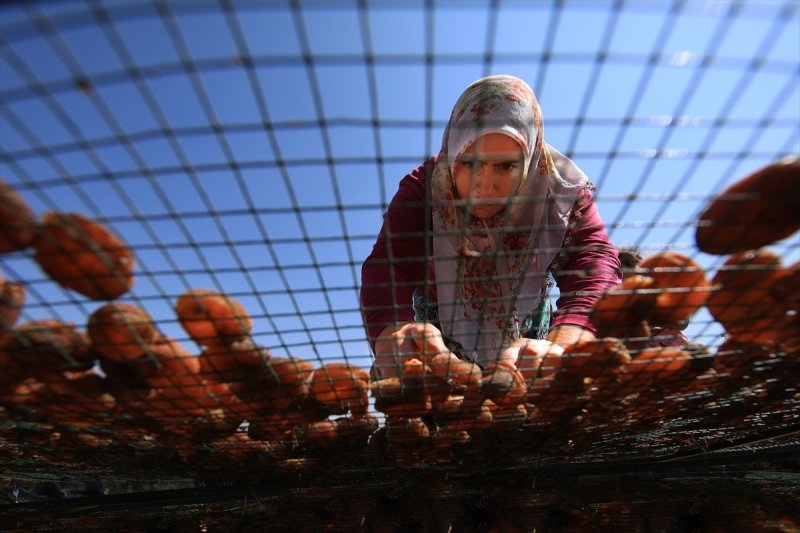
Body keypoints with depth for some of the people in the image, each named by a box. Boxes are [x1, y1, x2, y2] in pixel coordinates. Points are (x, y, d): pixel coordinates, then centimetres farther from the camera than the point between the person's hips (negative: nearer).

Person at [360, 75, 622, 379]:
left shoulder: (565, 194, -22)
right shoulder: (421, 190, -24)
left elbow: (596, 267, -37)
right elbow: (386, 267, -38)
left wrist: (560, 345, -58)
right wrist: (395, 333, -60)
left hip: (527, 335, 2)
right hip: (438, 336, -1)